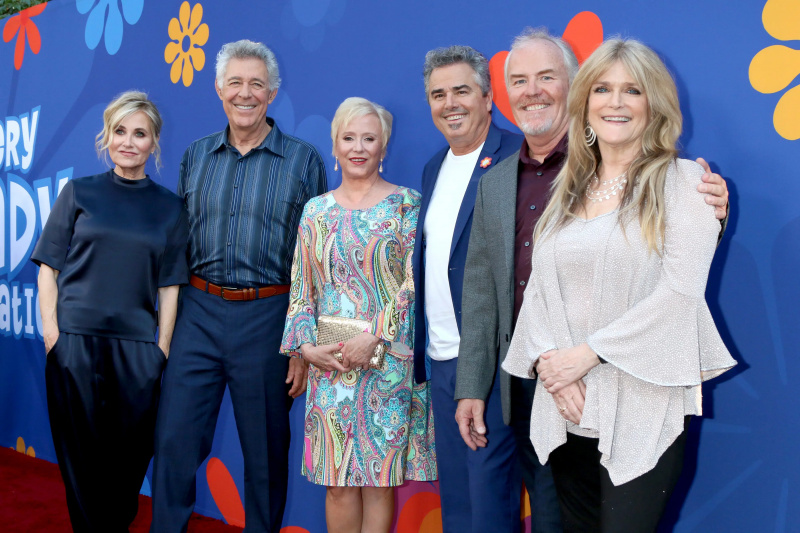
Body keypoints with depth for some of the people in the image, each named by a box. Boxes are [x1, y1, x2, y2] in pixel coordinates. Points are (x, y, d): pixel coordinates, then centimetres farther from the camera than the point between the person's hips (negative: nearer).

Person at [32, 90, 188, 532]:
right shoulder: (79, 192, 5)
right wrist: (51, 332, -5)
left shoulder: (169, 207, 7)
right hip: (75, 341, 0)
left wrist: (162, 349, 0)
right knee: (80, 452, 7)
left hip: (137, 346, 1)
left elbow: (169, 286, 6)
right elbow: (49, 267, 4)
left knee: (129, 455, 6)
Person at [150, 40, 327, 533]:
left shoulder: (303, 160, 0)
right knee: (174, 440, 4)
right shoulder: (195, 157, 10)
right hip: (199, 312, 3)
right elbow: (179, 241, 15)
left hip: (268, 317, -2)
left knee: (266, 450, 9)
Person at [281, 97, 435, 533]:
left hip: (388, 360, -3)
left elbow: (416, 282, -7)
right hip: (329, 362, 3)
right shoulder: (316, 211, 11)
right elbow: (300, 290, 11)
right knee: (338, 481, 6)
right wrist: (306, 345, -3)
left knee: (380, 478, 3)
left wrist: (373, 337, -14)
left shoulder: (406, 204, 1)